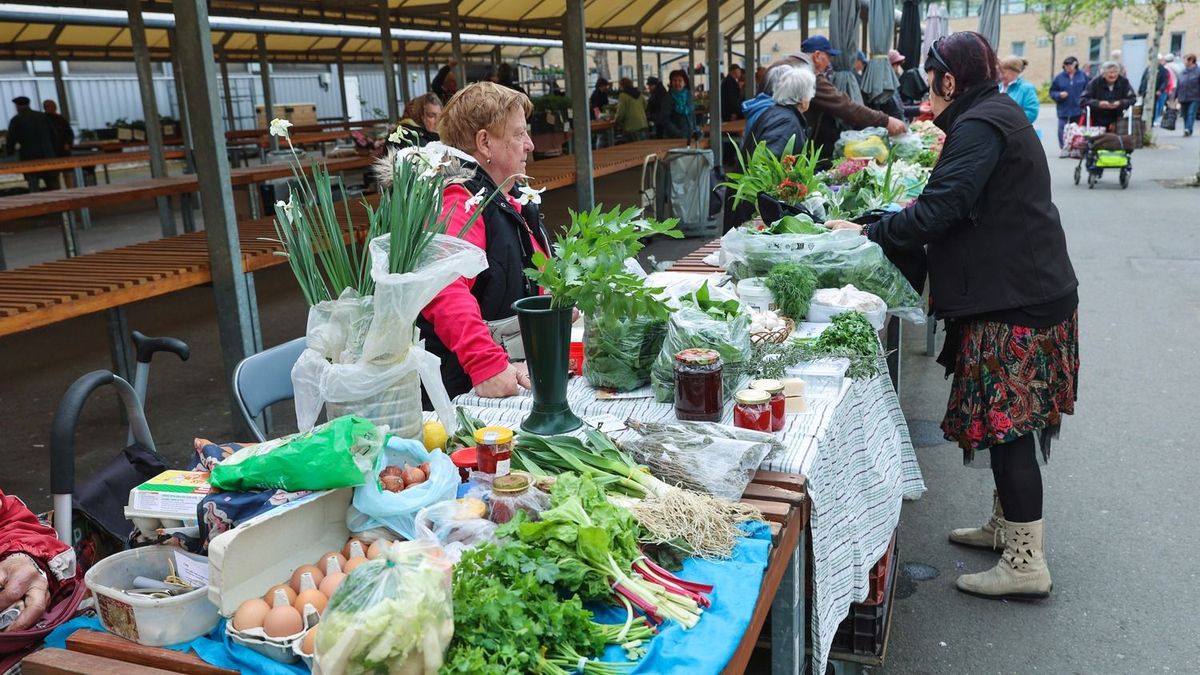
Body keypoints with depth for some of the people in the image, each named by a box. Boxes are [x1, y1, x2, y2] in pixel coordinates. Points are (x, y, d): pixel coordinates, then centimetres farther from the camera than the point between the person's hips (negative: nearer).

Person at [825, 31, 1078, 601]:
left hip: (1014, 302, -10)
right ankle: (1007, 525, 31)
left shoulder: (980, 126, -15)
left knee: (1006, 425, -6)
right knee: (1007, 422, 18)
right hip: (1026, 291, 10)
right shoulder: (997, 116, 17)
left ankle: (1025, 563, 2)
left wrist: (867, 233, -13)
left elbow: (938, 212, -22)